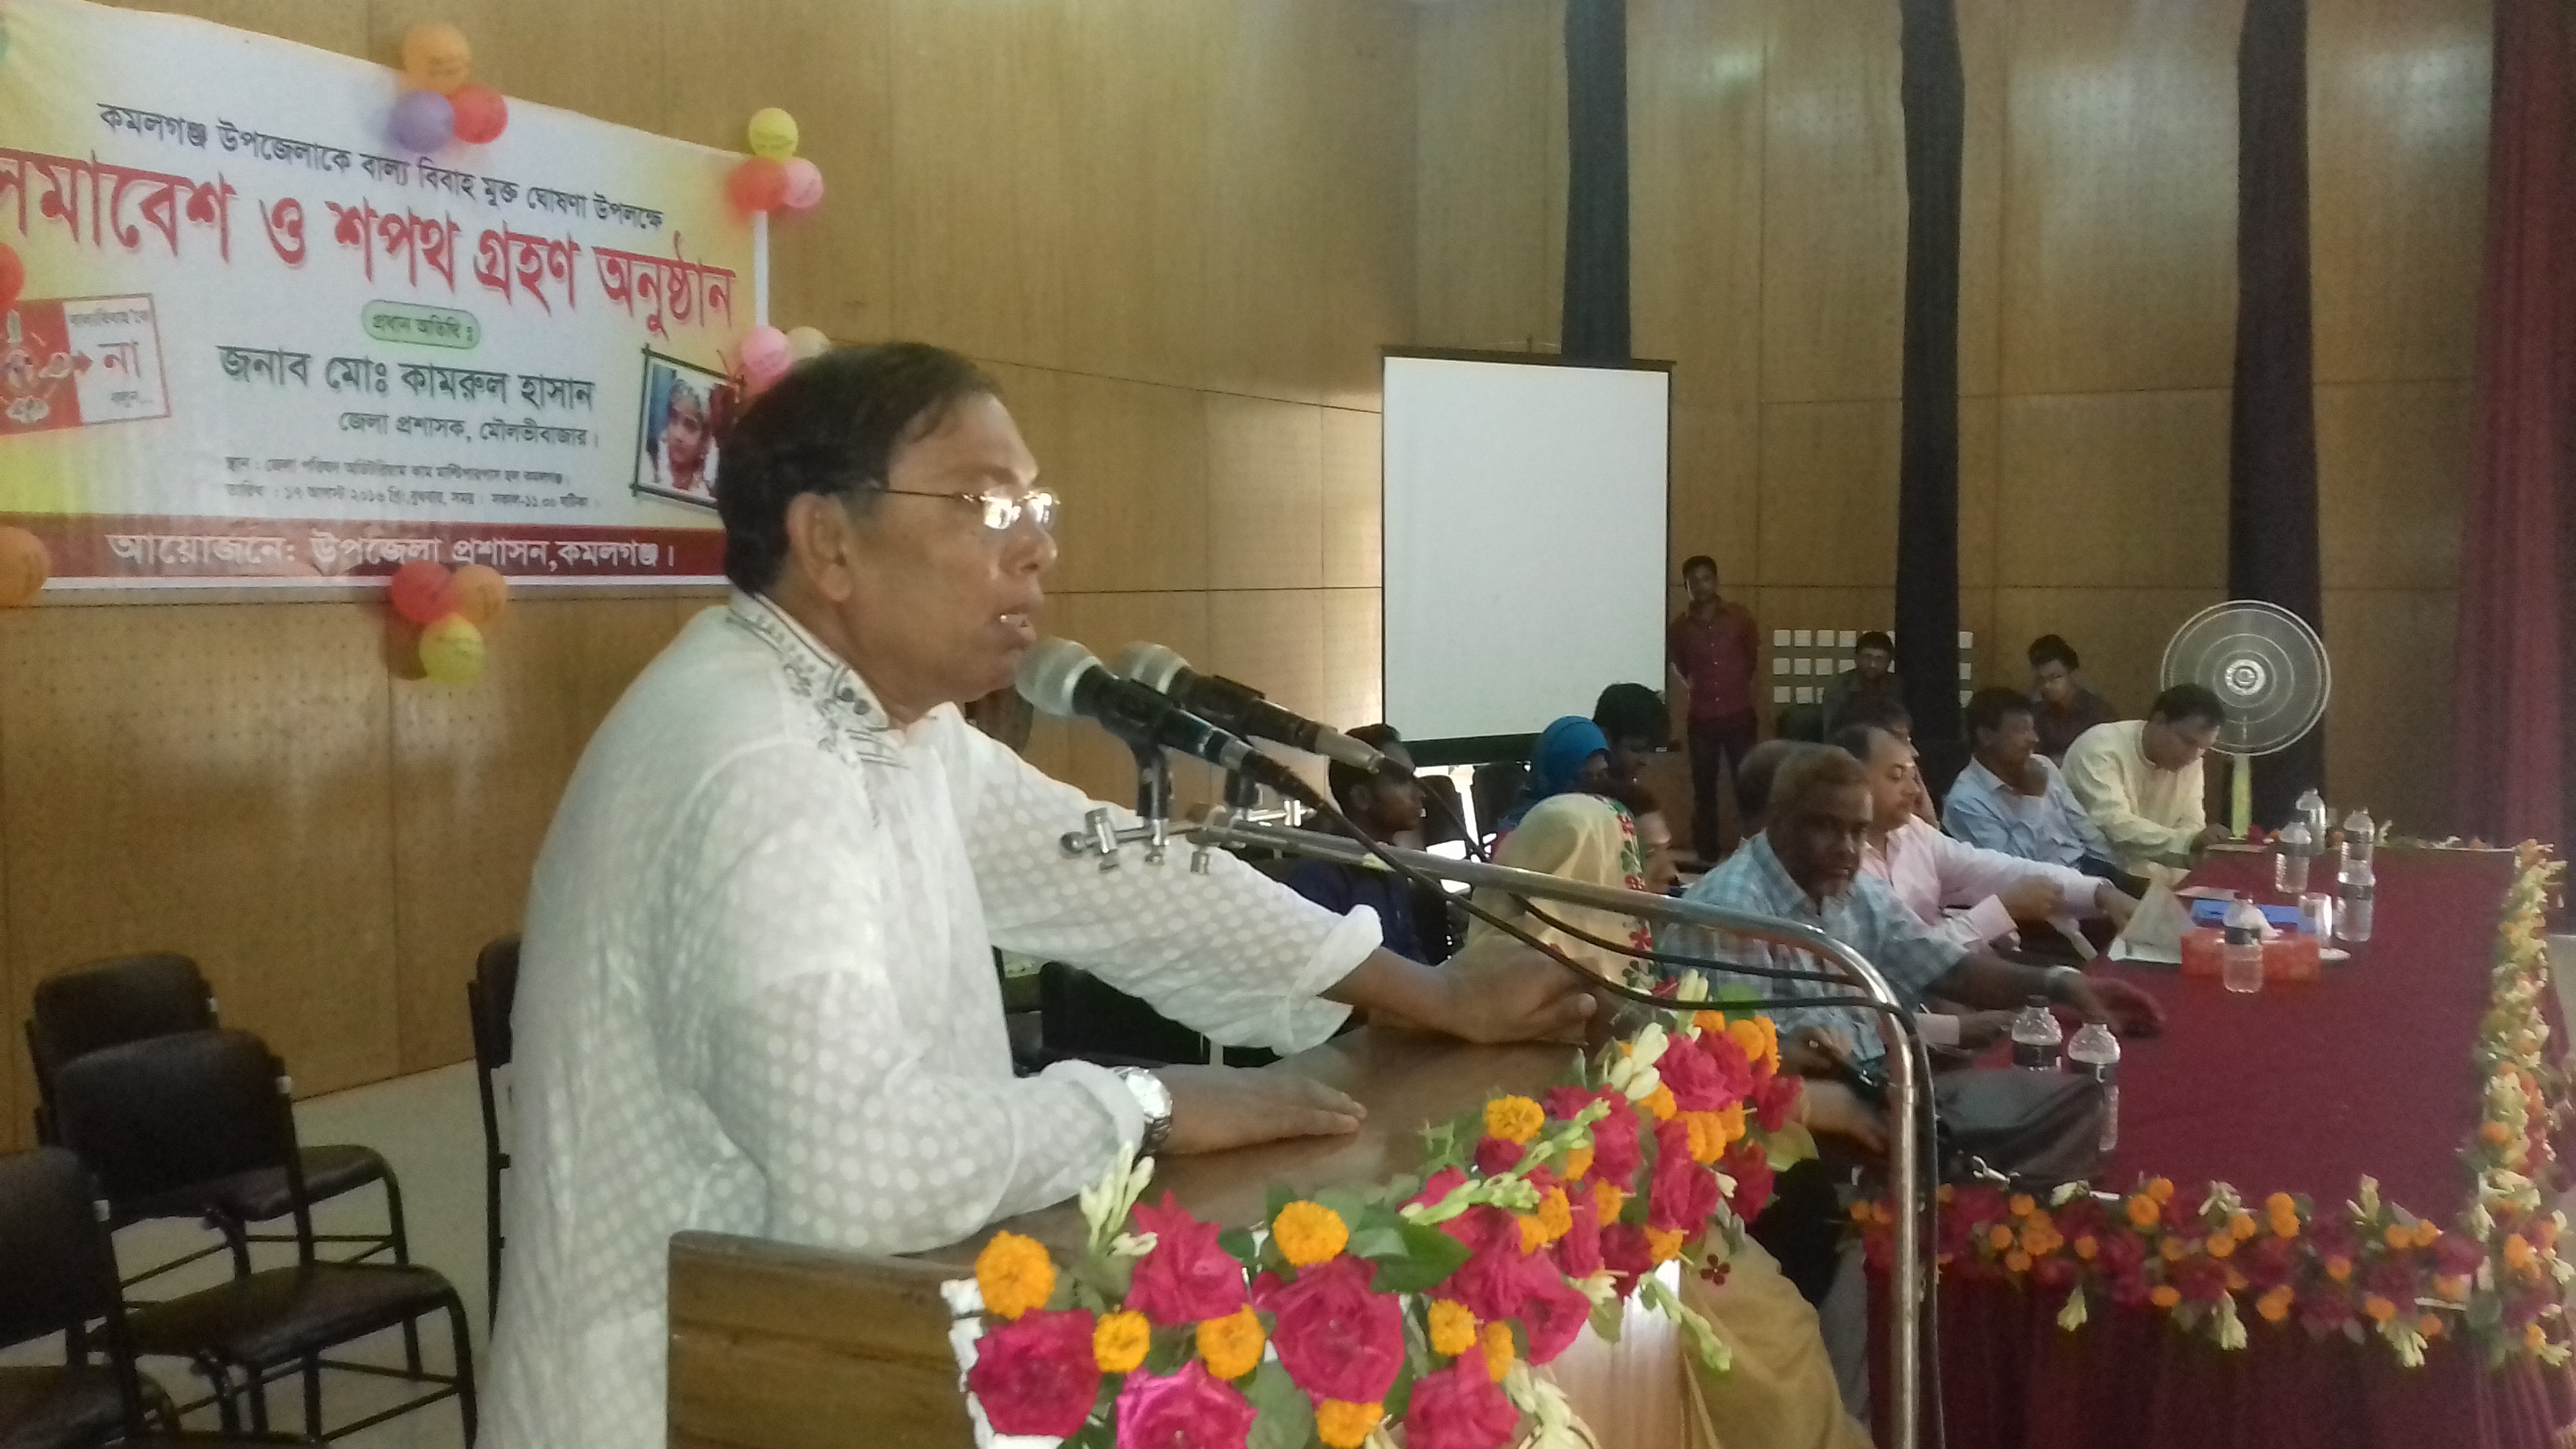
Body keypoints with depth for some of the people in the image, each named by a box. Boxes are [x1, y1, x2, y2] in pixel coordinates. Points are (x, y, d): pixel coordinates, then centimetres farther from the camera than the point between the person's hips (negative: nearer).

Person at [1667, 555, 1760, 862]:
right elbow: (1674, 663, 19)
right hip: (1702, 718, 1)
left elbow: (1755, 655, 13)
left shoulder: (1740, 617, -1)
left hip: (1739, 714, -1)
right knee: (1703, 786, 5)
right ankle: (1706, 853, 13)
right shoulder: (1680, 626, 1)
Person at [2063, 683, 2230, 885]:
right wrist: (2188, 842, -39)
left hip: (2143, 876, 8)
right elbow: (2114, 827, -30)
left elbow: (2191, 825, 1)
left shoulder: (2190, 759, 2)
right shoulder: (2101, 747, -20)